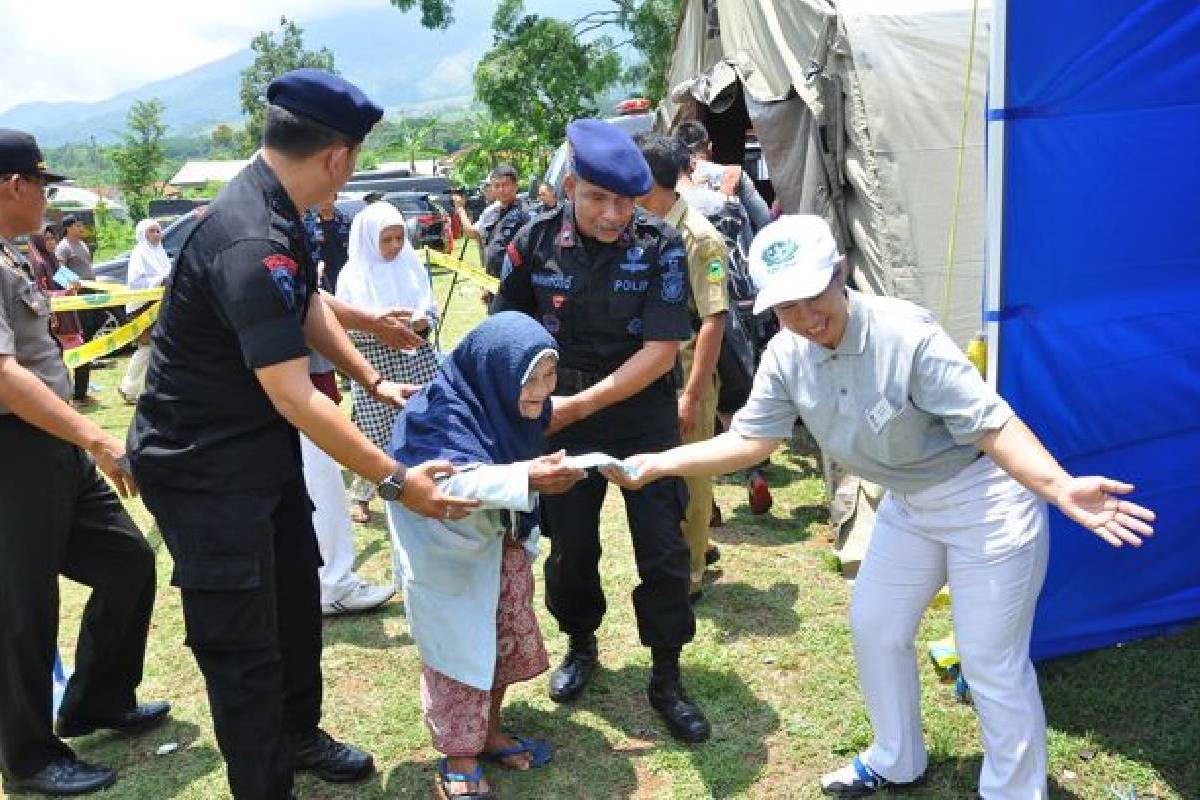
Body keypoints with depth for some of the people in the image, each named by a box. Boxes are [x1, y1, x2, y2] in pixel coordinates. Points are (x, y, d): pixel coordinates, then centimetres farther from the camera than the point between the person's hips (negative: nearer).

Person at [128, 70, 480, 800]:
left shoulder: (275, 213, 0)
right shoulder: (250, 242, -32)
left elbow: (311, 307, 16)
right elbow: (295, 397, -31)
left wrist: (374, 382, 14)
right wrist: (395, 479, -25)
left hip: (260, 443, 10)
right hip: (203, 463, -10)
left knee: (296, 594, 21)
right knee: (242, 637, 2)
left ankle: (297, 733, 42)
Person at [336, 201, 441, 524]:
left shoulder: (413, 266, 7)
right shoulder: (354, 274, -2)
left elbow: (432, 312, 11)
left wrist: (423, 322, -11)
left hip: (417, 361, 3)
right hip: (374, 365, -3)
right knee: (374, 434, 2)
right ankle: (361, 496, 19)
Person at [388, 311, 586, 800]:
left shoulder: (517, 408, -5)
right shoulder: (444, 413, -28)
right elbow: (456, 481, -44)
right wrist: (527, 479, -56)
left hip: (500, 543, 7)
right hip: (449, 553, -7)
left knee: (510, 639, 14)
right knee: (461, 650, -2)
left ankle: (487, 731, 34)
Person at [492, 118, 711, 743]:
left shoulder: (661, 247, -15)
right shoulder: (538, 241, -9)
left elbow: (661, 351, -18)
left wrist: (580, 404, -22)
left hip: (644, 421, -2)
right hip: (563, 421, 2)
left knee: (662, 550, 1)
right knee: (570, 545, 13)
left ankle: (666, 679, 19)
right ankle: (581, 646, 40)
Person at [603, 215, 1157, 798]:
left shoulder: (906, 334, -30)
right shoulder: (786, 356, -10)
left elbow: (990, 424, -31)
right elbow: (750, 440, -1)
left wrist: (1061, 489, -46)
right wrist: (656, 464, -6)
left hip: (986, 500, -7)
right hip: (908, 504, 8)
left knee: (992, 663, -2)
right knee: (875, 630, 18)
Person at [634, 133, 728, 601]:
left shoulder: (698, 238, -15)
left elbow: (714, 321, -19)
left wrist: (692, 394, -21)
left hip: (685, 373, -7)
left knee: (687, 475, 5)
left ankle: (688, 576, 20)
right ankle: (698, 546, 39)